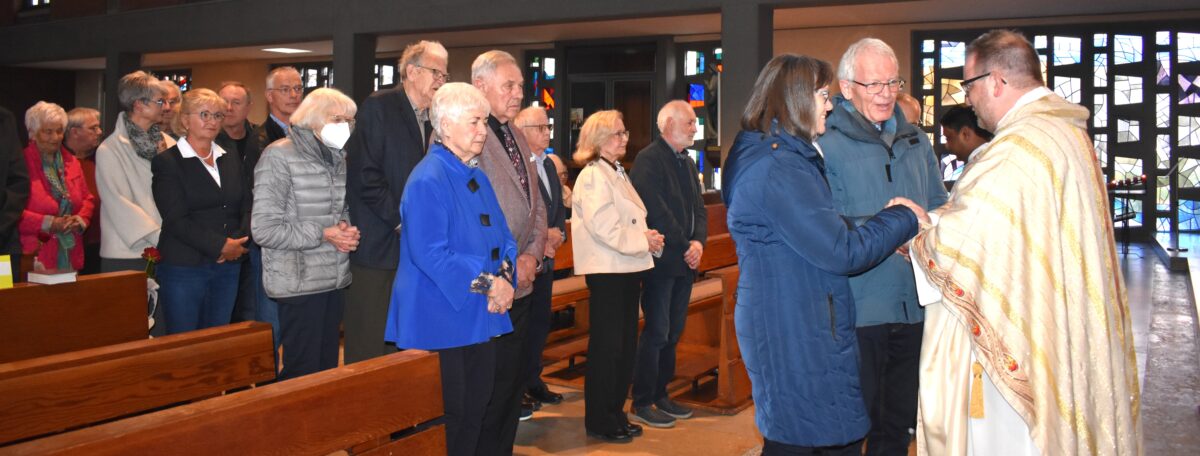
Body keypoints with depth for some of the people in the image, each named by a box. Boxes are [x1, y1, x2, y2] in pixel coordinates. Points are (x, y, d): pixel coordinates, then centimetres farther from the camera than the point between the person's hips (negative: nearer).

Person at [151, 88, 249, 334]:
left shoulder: (231, 158, 14)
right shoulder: (167, 162, -4)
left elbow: (247, 205, 9)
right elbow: (176, 220, -11)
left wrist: (238, 243, -8)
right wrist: (220, 246, -16)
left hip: (228, 266, 5)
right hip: (183, 268, -5)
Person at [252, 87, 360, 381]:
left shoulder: (337, 158, 13)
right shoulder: (279, 156, -10)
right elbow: (264, 229, -15)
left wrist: (347, 230, 2)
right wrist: (322, 235, -16)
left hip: (334, 280, 7)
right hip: (299, 282, -7)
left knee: (328, 368, 11)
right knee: (303, 372, -3)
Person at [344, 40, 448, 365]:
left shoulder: (431, 119, 15)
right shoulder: (378, 107, -7)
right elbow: (364, 175, -15)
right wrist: (400, 219, -15)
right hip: (378, 244, -7)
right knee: (369, 347, -1)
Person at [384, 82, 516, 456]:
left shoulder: (479, 178, 13)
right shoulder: (428, 180, -14)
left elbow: (503, 236, 15)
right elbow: (430, 253, -21)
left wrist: (505, 274, -6)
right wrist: (486, 283, -18)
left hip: (480, 318, 8)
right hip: (442, 322, -8)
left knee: (476, 414, 13)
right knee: (447, 418, 0)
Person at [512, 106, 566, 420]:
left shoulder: (548, 165, 14)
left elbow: (558, 206, 19)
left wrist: (558, 232, 0)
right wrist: (540, 238, -16)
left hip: (544, 260, 9)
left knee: (540, 324, 16)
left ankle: (533, 382, 29)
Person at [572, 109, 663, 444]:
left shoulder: (617, 173, 18)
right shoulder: (593, 175, -12)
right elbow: (603, 226, -21)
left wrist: (648, 237, 3)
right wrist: (643, 241, -16)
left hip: (627, 268, 9)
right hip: (607, 270, -9)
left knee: (626, 344, 14)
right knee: (607, 345, -2)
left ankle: (615, 413, 25)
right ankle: (598, 421, 9)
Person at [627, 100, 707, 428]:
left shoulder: (686, 162, 16)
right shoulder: (648, 160, -11)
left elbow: (698, 207, 14)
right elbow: (657, 211, -17)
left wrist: (699, 242, -4)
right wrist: (684, 247, -13)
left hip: (685, 261, 8)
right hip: (662, 260, -8)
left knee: (674, 331, 12)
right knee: (657, 332, -4)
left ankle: (660, 395, 22)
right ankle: (642, 403, 6)